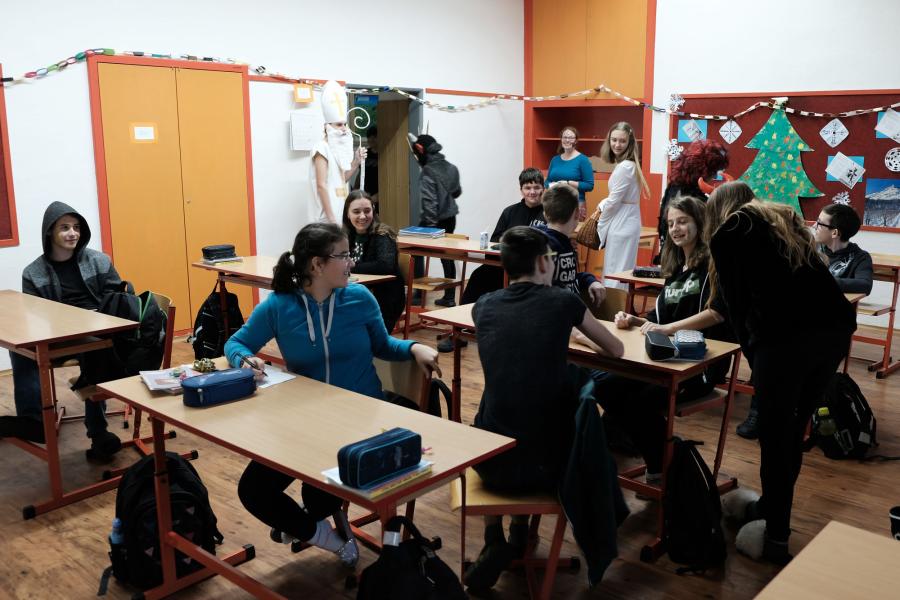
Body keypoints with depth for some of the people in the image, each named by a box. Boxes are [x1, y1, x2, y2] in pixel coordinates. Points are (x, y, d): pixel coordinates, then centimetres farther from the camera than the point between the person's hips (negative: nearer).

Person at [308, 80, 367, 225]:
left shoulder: (339, 148, 12)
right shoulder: (322, 148, -12)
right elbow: (321, 185, -18)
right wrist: (331, 218, -22)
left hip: (339, 211, 9)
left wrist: (356, 162, 7)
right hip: (327, 215, -9)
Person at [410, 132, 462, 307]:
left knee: (418, 253, 7)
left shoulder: (428, 173, -17)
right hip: (450, 218, 7)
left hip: (434, 220, -7)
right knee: (447, 256, 13)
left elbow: (430, 202, -21)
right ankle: (449, 296, 18)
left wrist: (430, 224, -18)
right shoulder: (452, 168, 5)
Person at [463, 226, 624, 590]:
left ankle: (494, 543, 23)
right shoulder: (563, 302, -2)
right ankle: (518, 535, 32)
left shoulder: (484, 306, 5)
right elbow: (617, 351, 14)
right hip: (547, 461, -1)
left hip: (489, 459, 1)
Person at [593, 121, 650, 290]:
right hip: (624, 224, 10)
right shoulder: (628, 164, 12)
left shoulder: (625, 167, -18)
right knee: (620, 273, 15)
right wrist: (602, 205, 6)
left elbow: (614, 201, -15)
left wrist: (600, 224, -2)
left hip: (621, 225, -10)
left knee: (615, 274, -4)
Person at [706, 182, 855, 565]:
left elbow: (737, 303, 8)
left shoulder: (727, 232, 13)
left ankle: (776, 537, 14)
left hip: (788, 335, -6)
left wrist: (753, 355, 16)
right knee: (793, 431, 19)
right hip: (836, 325, 6)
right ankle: (770, 508, 34)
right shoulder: (786, 220, 30)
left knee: (775, 436, 6)